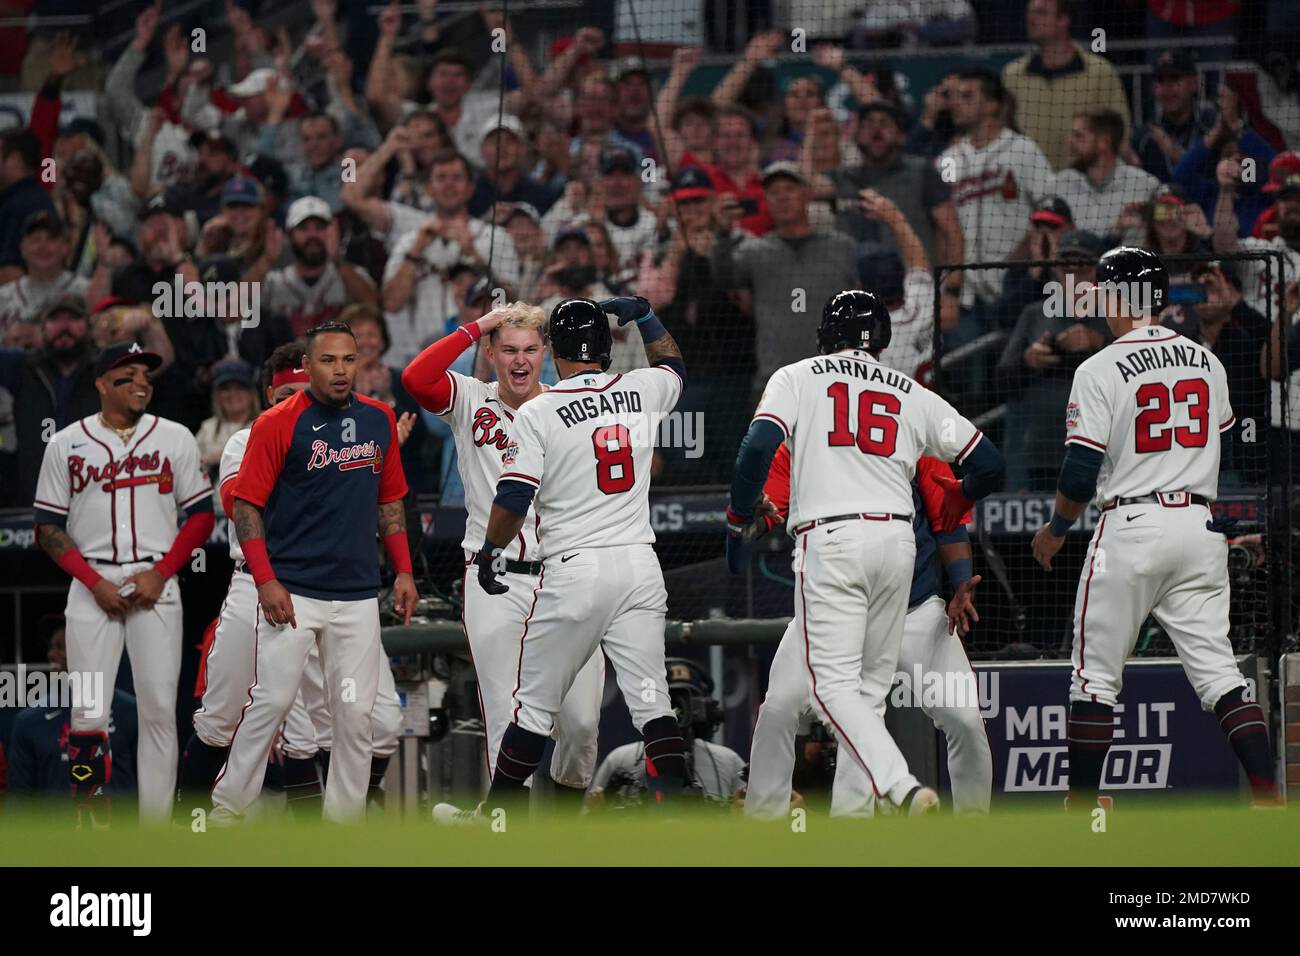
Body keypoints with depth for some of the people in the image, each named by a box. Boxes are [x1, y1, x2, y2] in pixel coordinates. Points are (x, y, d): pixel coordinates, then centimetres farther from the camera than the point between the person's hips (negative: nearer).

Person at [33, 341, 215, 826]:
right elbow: (48, 527, 4)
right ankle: (91, 832, 2)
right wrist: (95, 582, -8)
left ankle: (156, 828, 0)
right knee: (88, 713, -4)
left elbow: (201, 515, 7)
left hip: (156, 584, 0)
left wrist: (160, 573, -6)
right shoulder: (66, 445, 4)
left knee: (159, 709, -3)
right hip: (91, 586, 0)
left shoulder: (175, 439, 6)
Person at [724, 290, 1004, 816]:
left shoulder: (796, 378, 10)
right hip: (897, 540, 4)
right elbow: (989, 466, 17)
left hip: (828, 538, -4)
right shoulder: (915, 396, 18)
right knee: (870, 686, 13)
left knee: (833, 684, -8)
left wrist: (737, 524, 4)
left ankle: (903, 788, -29)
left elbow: (758, 448, -6)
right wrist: (959, 498, 37)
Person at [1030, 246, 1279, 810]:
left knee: (1095, 676, 6)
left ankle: (1080, 812, 8)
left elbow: (1080, 474, -10)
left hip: (1130, 528, -5)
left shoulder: (1100, 371, -9)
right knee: (1217, 669, 2)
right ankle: (1268, 799, -11)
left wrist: (1056, 530, 7)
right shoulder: (1207, 363, 8)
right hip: (1201, 527, 5)